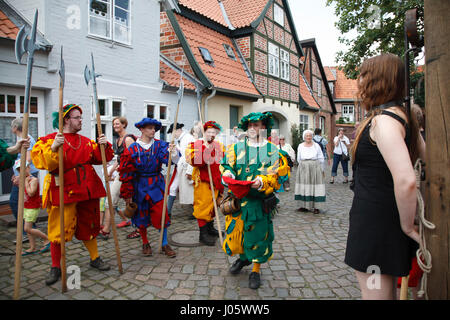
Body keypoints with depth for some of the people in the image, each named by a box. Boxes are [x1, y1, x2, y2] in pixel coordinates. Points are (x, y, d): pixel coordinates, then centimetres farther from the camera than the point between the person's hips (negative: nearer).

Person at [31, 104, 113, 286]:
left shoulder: (86, 141, 13)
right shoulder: (50, 139, -3)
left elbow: (99, 158, 9)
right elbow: (41, 161, -15)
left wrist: (103, 146, -8)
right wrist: (53, 148, -31)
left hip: (88, 191, 5)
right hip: (64, 192, -4)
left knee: (89, 226, 15)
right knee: (59, 229, 2)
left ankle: (94, 258, 31)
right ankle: (55, 267, 20)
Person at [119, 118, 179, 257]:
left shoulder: (159, 145, -3)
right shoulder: (133, 148, -6)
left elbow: (171, 159, -19)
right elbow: (127, 172, -3)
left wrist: (172, 152, -42)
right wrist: (127, 194, -2)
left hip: (156, 185, 1)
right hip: (139, 185, 0)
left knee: (161, 213, -2)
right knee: (141, 215, 9)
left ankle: (164, 244, 15)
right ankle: (145, 243, 29)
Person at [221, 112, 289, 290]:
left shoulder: (272, 150, 1)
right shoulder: (237, 148, 9)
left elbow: (275, 175, -6)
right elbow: (226, 165, 6)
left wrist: (262, 182, -25)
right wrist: (228, 173, -16)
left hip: (260, 201, -2)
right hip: (238, 199, 3)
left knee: (258, 234, 4)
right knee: (235, 232, 11)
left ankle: (256, 270, 24)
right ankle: (243, 257, 41)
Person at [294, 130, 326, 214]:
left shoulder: (316, 146, 2)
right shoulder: (300, 146, 8)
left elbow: (321, 159, 5)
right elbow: (298, 159, 15)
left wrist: (322, 170, 5)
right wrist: (304, 166, 11)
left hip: (315, 168, -2)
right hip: (303, 169, 2)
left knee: (315, 188, -4)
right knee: (304, 188, 2)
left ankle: (316, 207, 0)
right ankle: (304, 206, 9)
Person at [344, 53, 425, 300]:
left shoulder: (383, 120, -20)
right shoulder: (402, 117, 10)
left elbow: (406, 181, -31)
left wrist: (407, 225, -17)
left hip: (374, 223, -10)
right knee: (386, 290, 24)